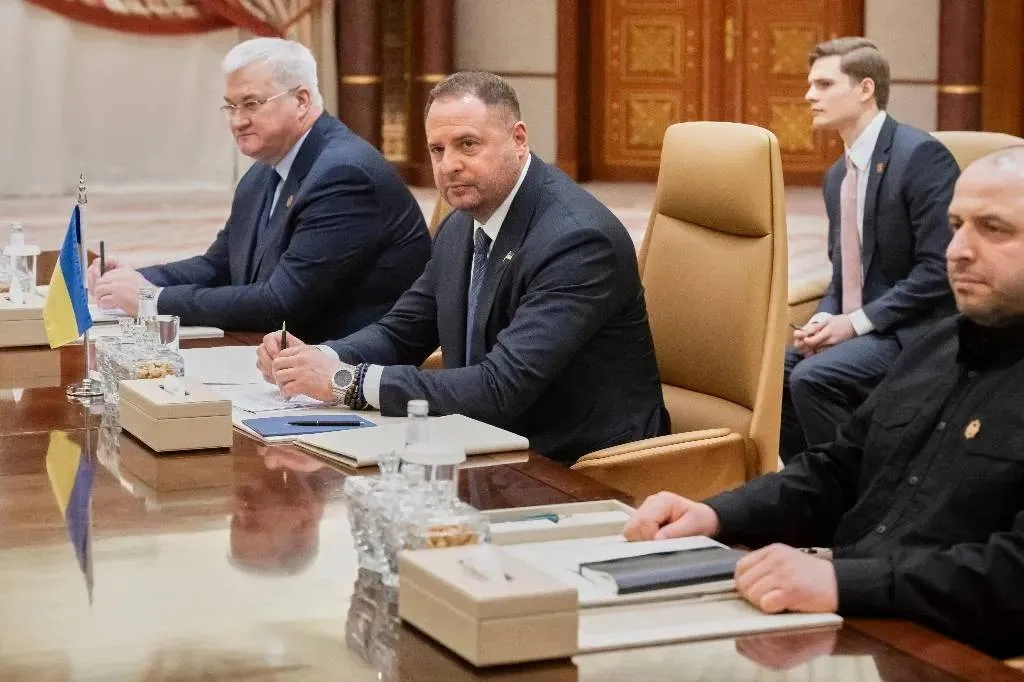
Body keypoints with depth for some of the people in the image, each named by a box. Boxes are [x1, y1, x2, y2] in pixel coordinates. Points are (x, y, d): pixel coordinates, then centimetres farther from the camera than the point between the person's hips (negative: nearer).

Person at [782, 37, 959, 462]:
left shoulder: (921, 155, -14)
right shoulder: (837, 175, 14)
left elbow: (938, 268, -19)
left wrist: (857, 322, -19)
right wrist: (824, 319, -3)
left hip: (911, 332, -9)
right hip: (855, 328, 9)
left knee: (812, 377, -26)